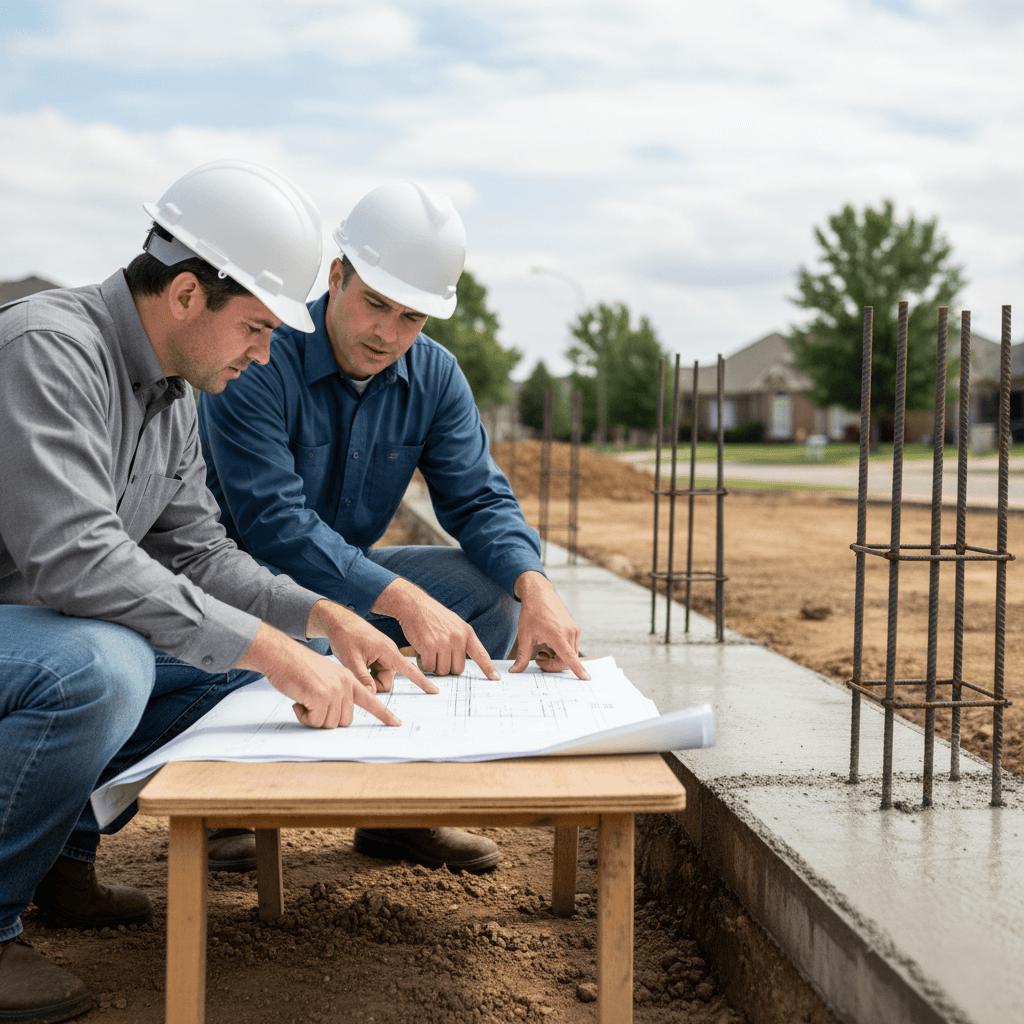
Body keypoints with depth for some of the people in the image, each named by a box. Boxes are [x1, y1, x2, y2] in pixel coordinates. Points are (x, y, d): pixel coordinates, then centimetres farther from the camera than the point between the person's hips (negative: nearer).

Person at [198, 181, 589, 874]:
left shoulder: (435, 377, -3)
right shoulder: (257, 359, -22)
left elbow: (478, 498, -7)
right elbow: (273, 521, -30)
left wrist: (534, 584, -29)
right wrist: (402, 599, -40)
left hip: (348, 581, 6)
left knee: (492, 590, -12)